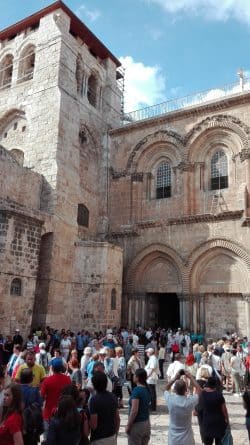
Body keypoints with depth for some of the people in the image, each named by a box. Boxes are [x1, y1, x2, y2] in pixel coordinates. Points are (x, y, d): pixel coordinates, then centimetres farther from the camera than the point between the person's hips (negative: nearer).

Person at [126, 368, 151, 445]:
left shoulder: (137, 390, -19)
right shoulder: (147, 389, 4)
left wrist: (128, 426, -14)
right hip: (146, 423, 7)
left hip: (137, 424, -7)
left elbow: (134, 411, -22)